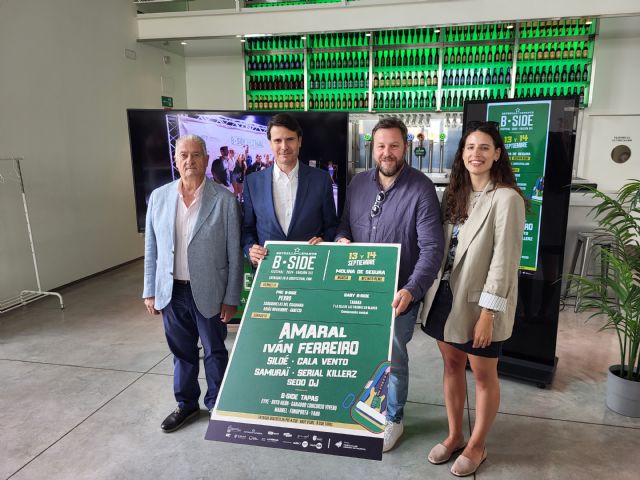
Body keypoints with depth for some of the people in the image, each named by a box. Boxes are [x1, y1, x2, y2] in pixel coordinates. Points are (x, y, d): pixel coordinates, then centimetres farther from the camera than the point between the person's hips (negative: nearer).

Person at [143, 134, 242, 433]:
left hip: (209, 293, -3)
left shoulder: (224, 199, -9)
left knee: (214, 352, 13)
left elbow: (234, 254, -8)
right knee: (182, 352, 18)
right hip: (171, 292, 3)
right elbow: (151, 249, 7)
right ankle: (186, 404, 39)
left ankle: (217, 405, 34)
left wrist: (231, 298, -8)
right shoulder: (158, 196, 2)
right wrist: (150, 291, 6)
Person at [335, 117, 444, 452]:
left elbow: (431, 248, -19)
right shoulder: (358, 183, 2)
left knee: (392, 360, 13)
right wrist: (342, 239, -10)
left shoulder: (421, 189, -15)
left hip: (397, 294, -4)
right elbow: (344, 224, 13)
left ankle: (393, 418, 37)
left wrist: (411, 290, -31)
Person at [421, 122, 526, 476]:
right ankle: (454, 436, 34)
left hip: (479, 301, -6)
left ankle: (476, 446, 30)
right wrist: (431, 291, 7)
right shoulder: (455, 193, 8)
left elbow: (504, 259, -16)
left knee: (483, 375, 11)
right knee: (452, 366, 16)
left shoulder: (506, 198, -13)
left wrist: (488, 313, -18)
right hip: (447, 293, 6)